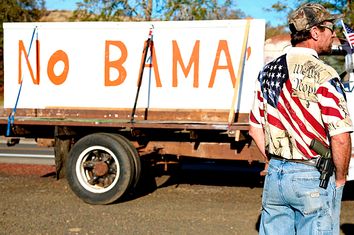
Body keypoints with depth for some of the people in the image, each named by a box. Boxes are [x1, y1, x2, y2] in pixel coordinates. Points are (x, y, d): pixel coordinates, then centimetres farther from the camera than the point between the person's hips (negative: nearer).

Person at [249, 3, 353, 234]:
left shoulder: (267, 72, 5)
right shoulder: (324, 76, -15)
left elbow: (255, 128, 11)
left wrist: (277, 163, 16)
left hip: (274, 174, 6)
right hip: (314, 179, -6)